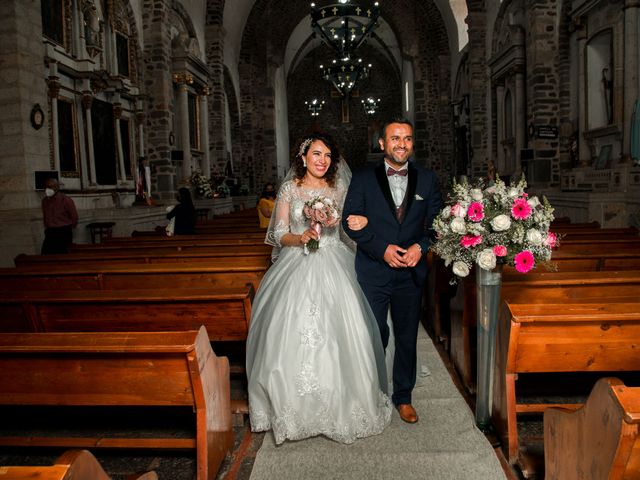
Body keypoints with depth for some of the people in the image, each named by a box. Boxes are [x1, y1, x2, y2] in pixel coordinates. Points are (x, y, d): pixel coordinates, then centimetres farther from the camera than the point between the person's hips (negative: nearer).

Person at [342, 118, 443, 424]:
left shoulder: (427, 179, 6)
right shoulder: (363, 179, 0)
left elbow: (437, 221, 5)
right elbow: (350, 221, -5)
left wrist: (420, 246, -14)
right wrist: (382, 248, -16)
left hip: (411, 272, 2)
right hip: (373, 272, -2)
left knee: (407, 337, 13)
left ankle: (403, 397, 30)